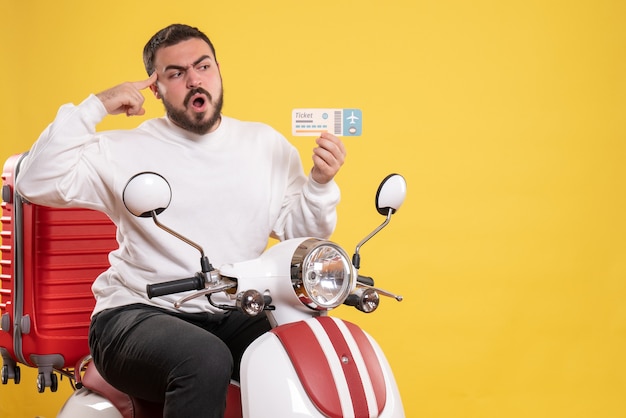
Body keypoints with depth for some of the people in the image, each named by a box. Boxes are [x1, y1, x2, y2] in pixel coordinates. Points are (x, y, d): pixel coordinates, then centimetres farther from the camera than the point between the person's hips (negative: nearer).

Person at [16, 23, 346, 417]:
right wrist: (94, 107, -11)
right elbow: (36, 183, -10)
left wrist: (320, 183, -7)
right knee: (205, 361, -36)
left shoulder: (266, 145, 12)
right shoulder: (125, 150, 1)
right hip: (139, 312, -3)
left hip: (235, 318, 4)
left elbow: (300, 231, 13)